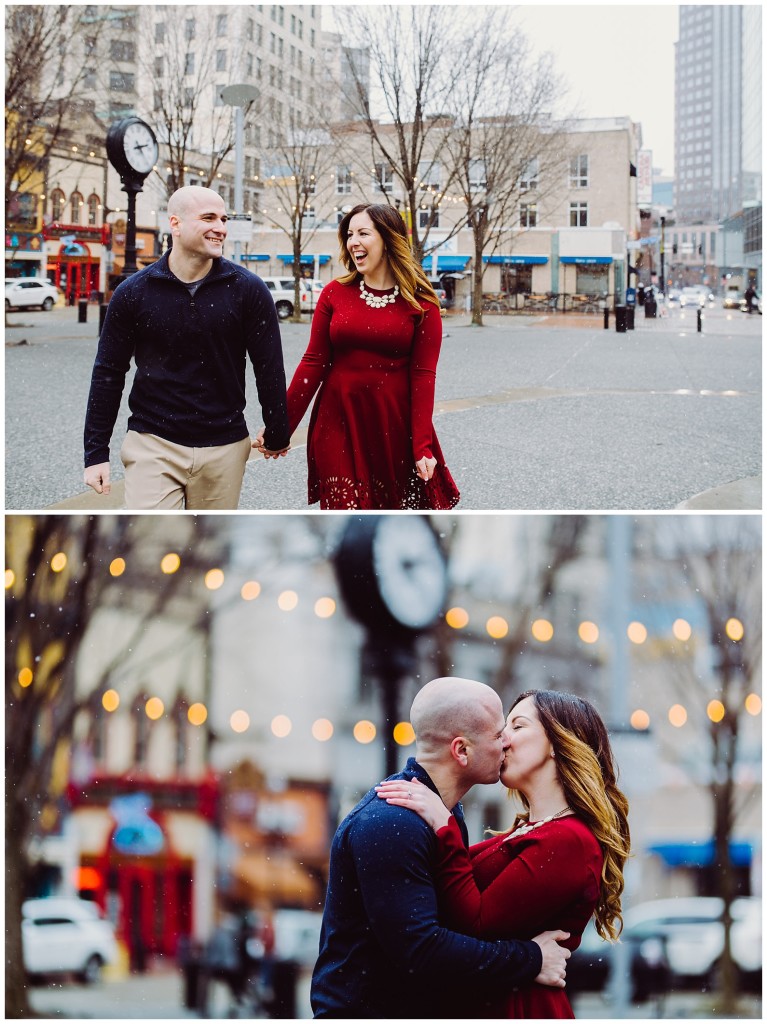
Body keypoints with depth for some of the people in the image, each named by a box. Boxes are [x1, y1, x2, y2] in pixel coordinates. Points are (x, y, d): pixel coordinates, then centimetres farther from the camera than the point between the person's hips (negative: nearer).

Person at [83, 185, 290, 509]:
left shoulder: (248, 289, -2)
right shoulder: (134, 292, -1)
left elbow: (269, 369, 5)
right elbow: (108, 374, 5)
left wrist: (277, 436, 8)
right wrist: (96, 453, 3)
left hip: (223, 447, 1)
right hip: (153, 444, -1)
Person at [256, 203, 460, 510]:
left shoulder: (420, 304, -2)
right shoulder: (335, 293, 3)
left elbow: (423, 375, -6)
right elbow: (313, 363, 3)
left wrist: (423, 447, -12)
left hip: (394, 427, -1)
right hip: (339, 426, 1)